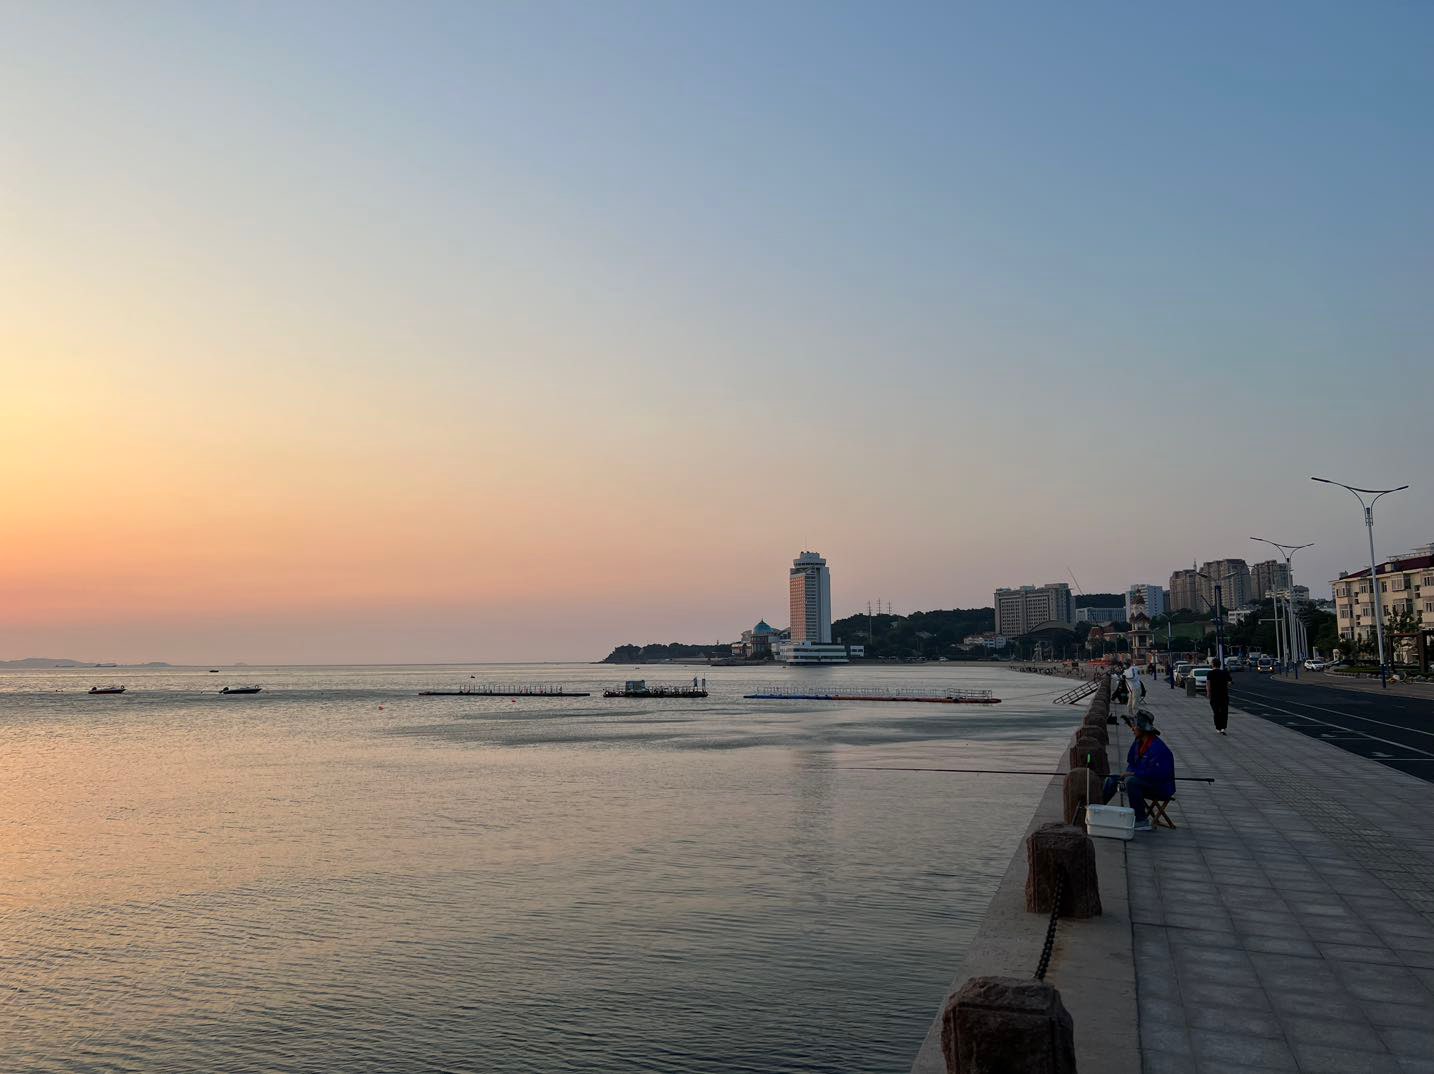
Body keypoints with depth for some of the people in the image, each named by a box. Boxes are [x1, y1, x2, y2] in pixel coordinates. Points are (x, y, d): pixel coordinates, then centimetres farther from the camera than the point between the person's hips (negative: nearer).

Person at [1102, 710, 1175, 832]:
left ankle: (1142, 821, -25)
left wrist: (1132, 774, -27)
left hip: (1162, 788, -10)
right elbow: (1131, 764, 16)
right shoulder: (1138, 742, 5)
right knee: (1112, 779, 6)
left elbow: (1156, 773, -32)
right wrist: (1126, 774, -6)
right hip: (1144, 781, 10)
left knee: (1131, 781, -34)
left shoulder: (1157, 747, -25)